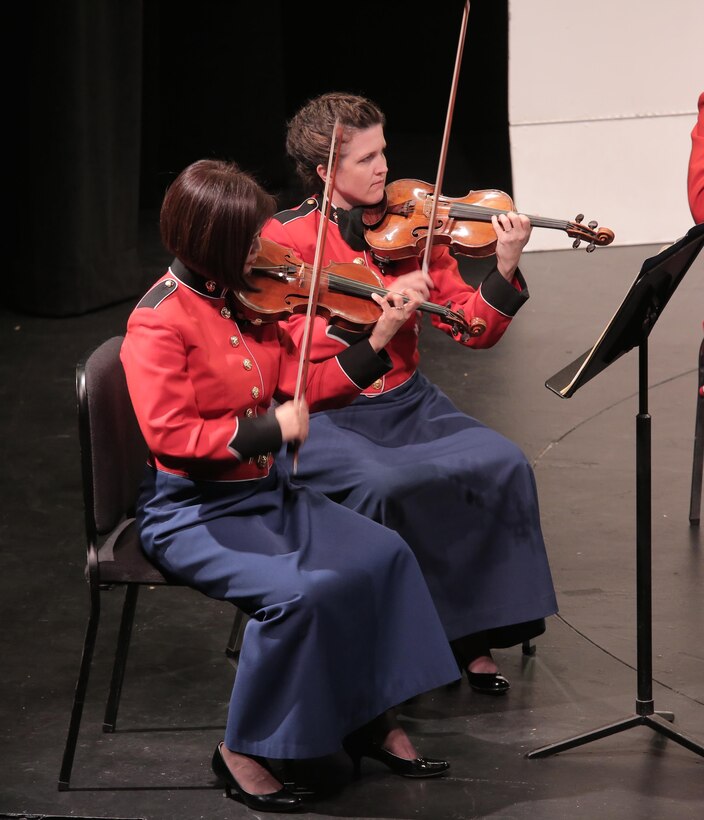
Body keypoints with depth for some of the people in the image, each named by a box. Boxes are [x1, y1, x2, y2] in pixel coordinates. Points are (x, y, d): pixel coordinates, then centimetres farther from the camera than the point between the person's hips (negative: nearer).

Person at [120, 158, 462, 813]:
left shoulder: (250, 298, 7)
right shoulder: (159, 323, -16)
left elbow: (305, 388, 7)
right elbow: (170, 435, -24)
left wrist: (377, 341, -3)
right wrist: (270, 428, -23)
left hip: (265, 492, 8)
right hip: (190, 513, -8)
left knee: (383, 555, -9)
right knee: (300, 592, -28)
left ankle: (371, 716, 5)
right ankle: (242, 751, -9)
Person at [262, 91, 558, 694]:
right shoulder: (286, 238, -6)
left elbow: (472, 329, 0)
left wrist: (505, 272, -18)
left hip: (407, 403, 4)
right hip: (323, 416, -4)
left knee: (504, 464, -19)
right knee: (379, 483, -34)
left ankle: (473, 637, -6)